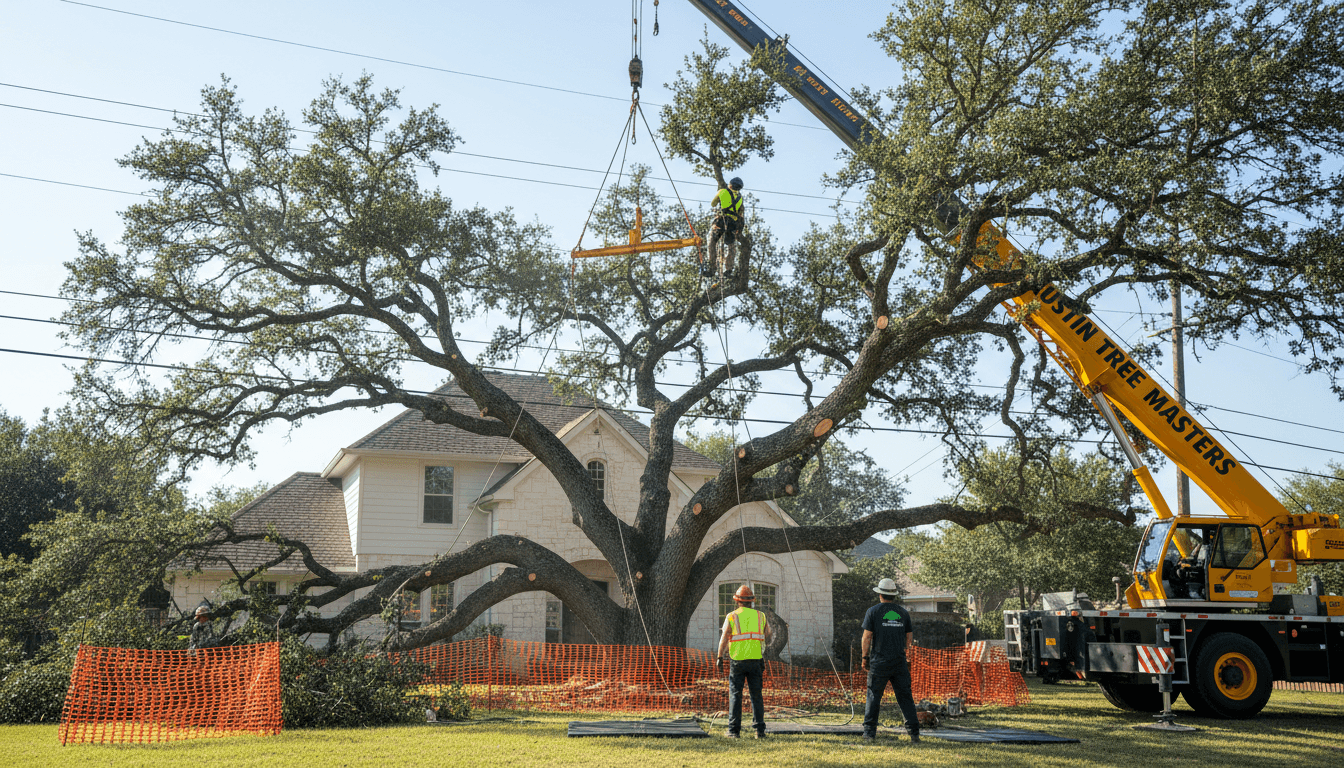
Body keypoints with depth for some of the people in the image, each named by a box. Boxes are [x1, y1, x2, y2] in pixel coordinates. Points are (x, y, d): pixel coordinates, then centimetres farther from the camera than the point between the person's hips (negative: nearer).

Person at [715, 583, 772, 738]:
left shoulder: (732, 617, -1)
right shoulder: (760, 616, 8)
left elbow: (724, 639, -5)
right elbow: (768, 636, 13)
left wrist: (719, 657, 3)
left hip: (737, 661, -2)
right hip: (756, 660, 2)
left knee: (735, 695, 3)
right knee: (756, 695, 7)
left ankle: (734, 730, 1)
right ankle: (760, 730, 3)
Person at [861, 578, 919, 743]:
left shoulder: (873, 611, -2)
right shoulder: (903, 612, 8)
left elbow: (867, 637, -5)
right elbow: (908, 638, 12)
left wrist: (865, 658, 4)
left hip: (879, 662, -2)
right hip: (900, 661, 3)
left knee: (874, 697, 6)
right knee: (905, 697, 5)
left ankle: (869, 732, 8)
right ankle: (914, 733, 1)